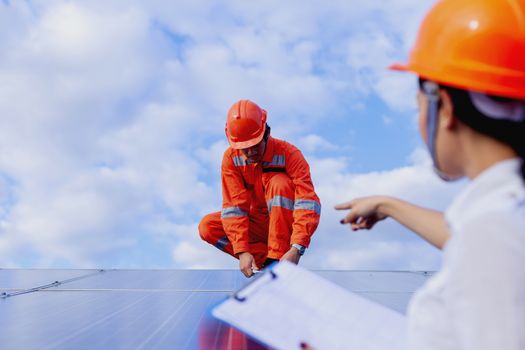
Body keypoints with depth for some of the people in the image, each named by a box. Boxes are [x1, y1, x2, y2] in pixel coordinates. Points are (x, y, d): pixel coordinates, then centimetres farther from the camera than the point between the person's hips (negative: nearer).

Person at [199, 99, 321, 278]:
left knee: (280, 183, -31)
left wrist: (296, 249, -44)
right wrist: (242, 251, -32)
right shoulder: (231, 158, -13)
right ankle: (266, 258, -20)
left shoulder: (288, 153, -22)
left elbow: (308, 202, -32)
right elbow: (234, 206, -19)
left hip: (285, 224, -3)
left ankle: (277, 258, -29)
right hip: (256, 223, 4)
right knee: (207, 226, -17)